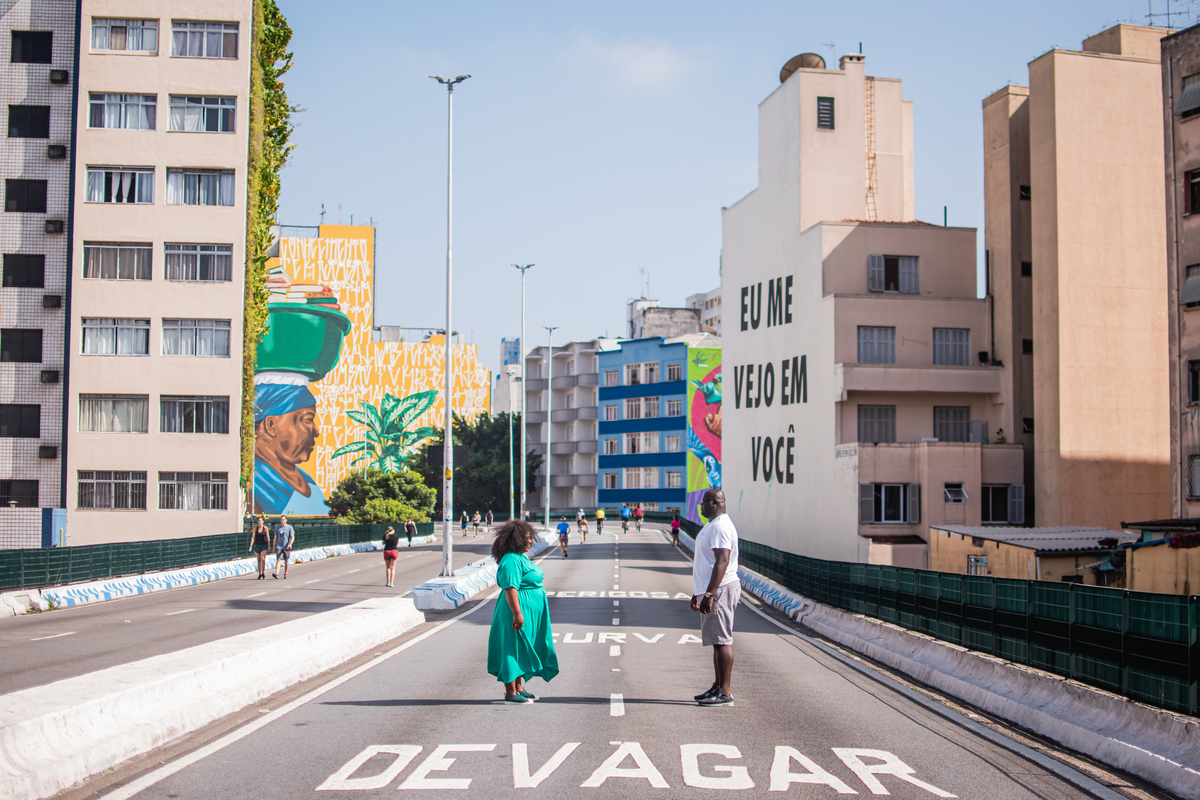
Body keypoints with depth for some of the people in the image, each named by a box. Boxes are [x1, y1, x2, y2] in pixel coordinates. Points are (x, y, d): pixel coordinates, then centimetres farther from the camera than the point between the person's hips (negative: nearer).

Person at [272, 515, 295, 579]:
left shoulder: (289, 527, 2)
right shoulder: (277, 528, 9)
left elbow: (292, 537, -3)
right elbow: (275, 538, 14)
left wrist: (290, 543, -21)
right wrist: (274, 547, 11)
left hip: (287, 547, -1)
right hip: (279, 546, 1)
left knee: (287, 561, 4)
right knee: (278, 559, -13)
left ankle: (285, 574, 15)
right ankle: (276, 573, -24)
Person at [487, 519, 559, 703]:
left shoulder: (521, 557, 14)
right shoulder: (511, 561, -19)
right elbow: (510, 588, -26)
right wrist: (517, 613, -29)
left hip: (529, 612, 11)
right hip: (520, 612, -11)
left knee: (522, 651, 15)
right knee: (515, 649, -6)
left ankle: (519, 688, 23)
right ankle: (510, 693, -2)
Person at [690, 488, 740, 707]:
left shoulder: (720, 527, -16)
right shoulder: (712, 525, 19)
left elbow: (722, 561, -25)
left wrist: (709, 594, -28)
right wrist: (698, 593, 26)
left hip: (720, 590, -11)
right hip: (712, 591, 11)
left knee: (722, 641, -9)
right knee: (718, 641, 14)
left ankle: (725, 692, -7)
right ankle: (718, 687, 19)